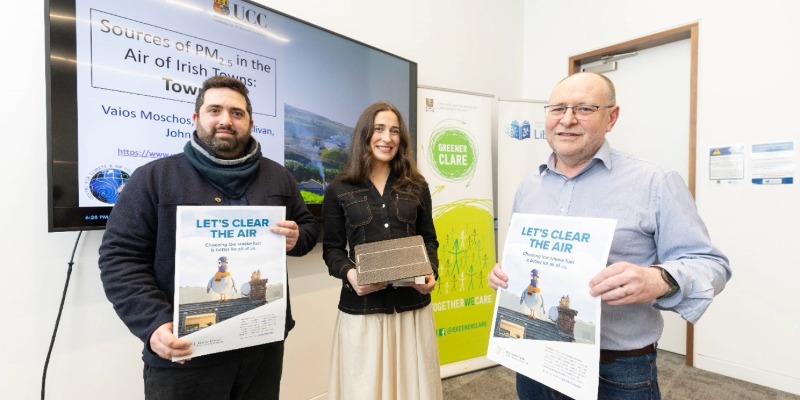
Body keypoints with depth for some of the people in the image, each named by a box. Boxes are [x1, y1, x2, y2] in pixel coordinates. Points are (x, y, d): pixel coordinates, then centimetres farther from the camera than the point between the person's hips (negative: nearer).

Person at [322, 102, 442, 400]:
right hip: (361, 308, -2)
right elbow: (332, 248, 2)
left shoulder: (416, 187, 7)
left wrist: (431, 273, -8)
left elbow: (429, 240, 10)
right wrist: (349, 273, -17)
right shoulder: (339, 190, 0)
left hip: (413, 306, 2)